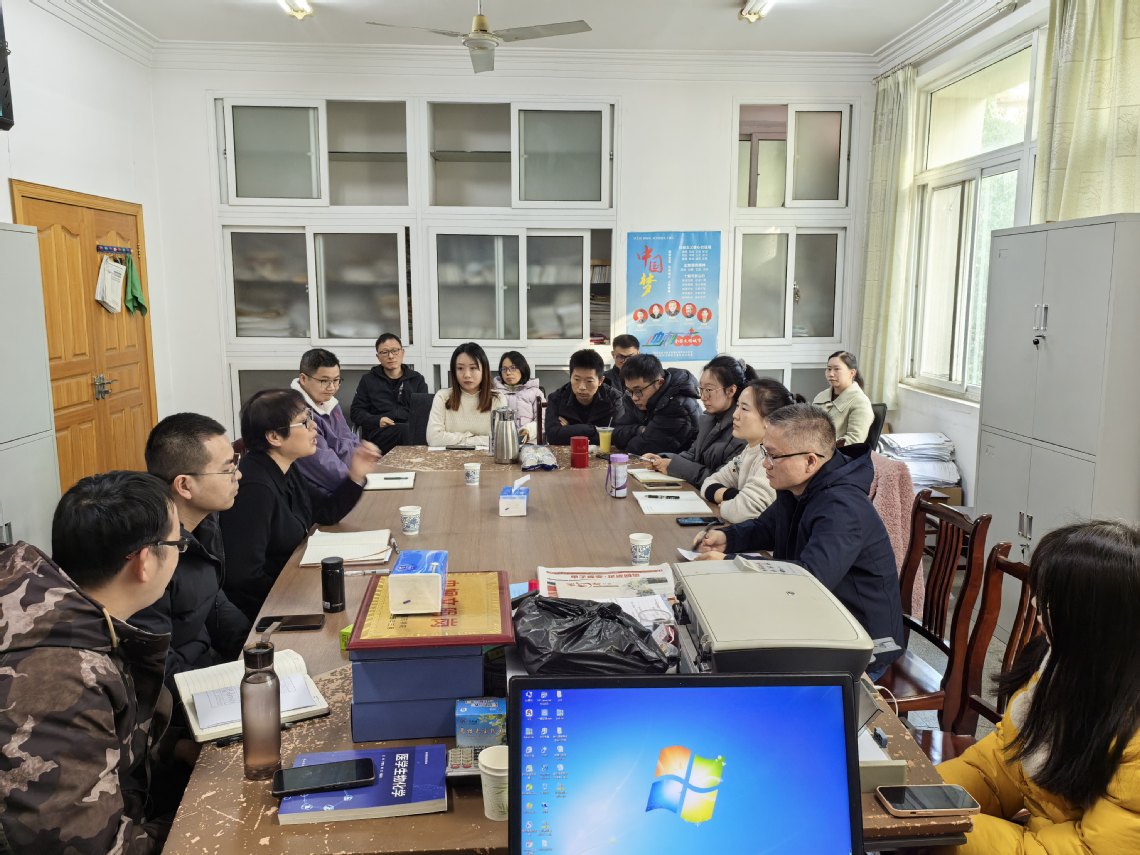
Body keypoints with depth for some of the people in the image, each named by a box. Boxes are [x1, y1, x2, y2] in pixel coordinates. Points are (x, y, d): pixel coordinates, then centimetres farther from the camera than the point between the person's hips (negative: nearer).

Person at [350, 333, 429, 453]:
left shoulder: (417, 379, 22)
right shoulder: (368, 380, 21)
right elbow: (356, 411, 16)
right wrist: (377, 421, -4)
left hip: (413, 429, 1)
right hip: (378, 431, -1)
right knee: (405, 429, -36)